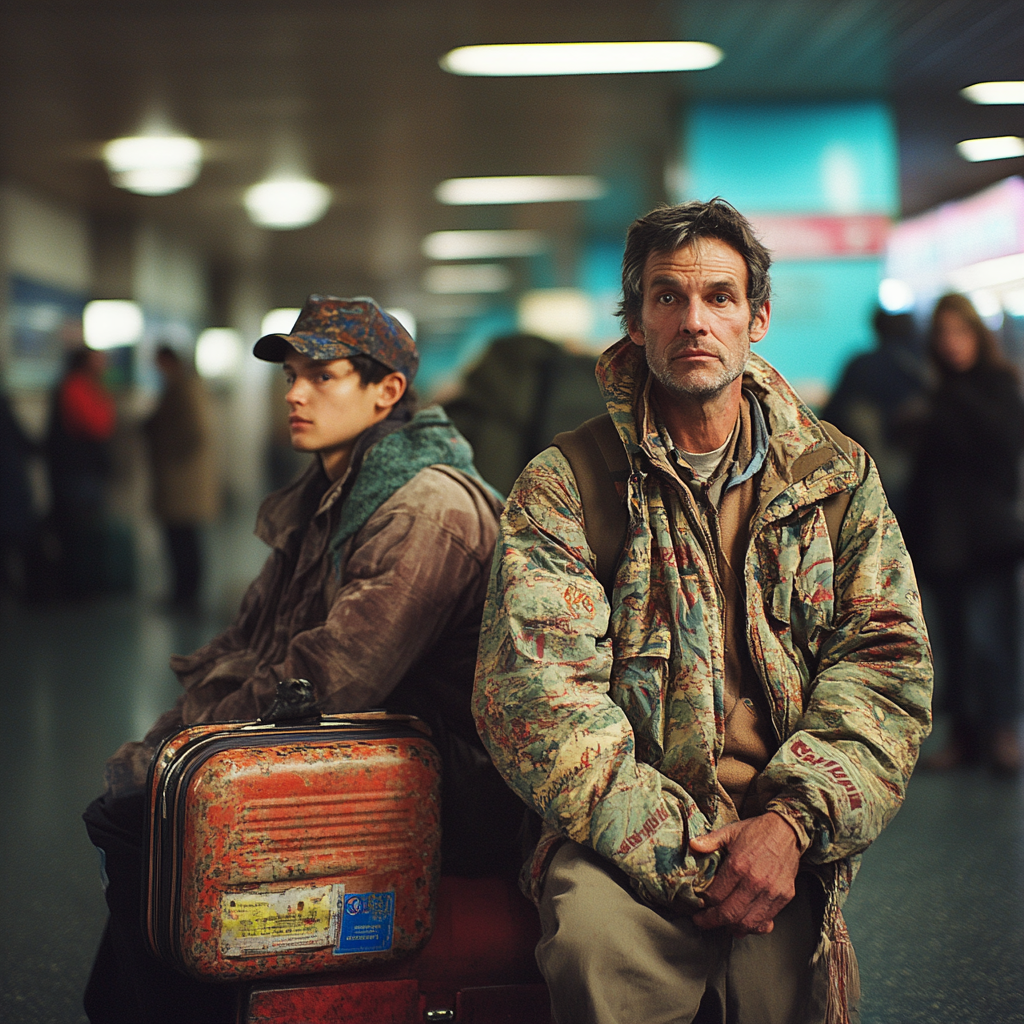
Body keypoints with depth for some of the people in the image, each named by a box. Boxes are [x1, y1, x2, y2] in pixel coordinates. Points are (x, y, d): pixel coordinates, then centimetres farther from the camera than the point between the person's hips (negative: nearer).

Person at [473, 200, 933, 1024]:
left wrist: (793, 820, -12)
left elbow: (886, 659, 5)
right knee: (596, 939, -31)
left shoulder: (839, 477, 12)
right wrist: (676, 849, -16)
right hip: (622, 832, -2)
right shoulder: (562, 488, 3)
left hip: (783, 833, 2)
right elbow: (532, 690, -6)